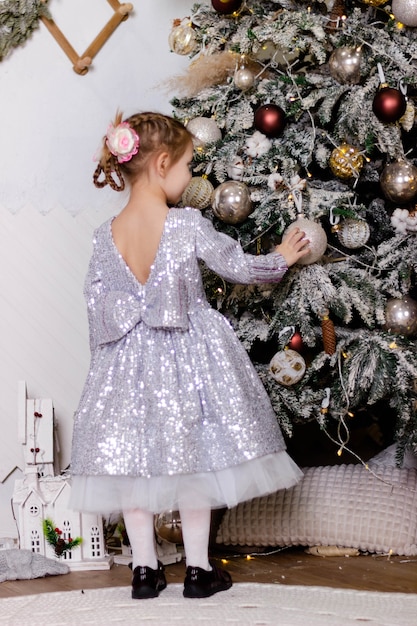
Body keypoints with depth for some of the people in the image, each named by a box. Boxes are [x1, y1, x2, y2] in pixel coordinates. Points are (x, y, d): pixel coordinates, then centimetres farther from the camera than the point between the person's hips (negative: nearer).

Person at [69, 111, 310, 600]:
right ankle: (198, 568, 16)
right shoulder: (188, 225, -14)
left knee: (132, 455, 11)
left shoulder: (106, 235, -3)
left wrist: (104, 356, 15)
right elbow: (236, 266, -3)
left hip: (128, 358, 3)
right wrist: (281, 258, 16)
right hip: (188, 356, -3)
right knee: (195, 454, 8)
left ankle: (145, 569, 17)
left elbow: (96, 302, 3)